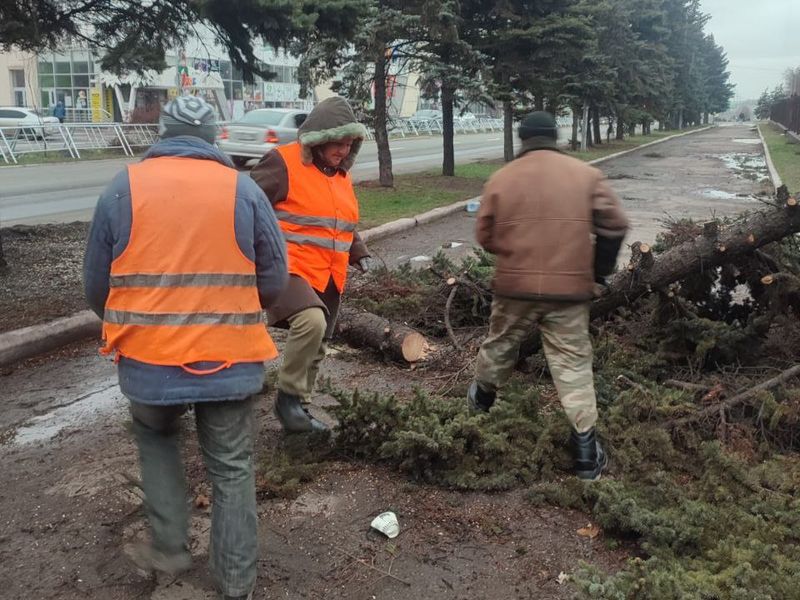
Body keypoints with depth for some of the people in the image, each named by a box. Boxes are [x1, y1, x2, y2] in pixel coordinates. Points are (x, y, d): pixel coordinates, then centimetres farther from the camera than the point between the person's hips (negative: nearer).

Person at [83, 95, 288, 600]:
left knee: (156, 436, 30)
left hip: (149, 359, 1)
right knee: (232, 469, 15)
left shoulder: (124, 188, -1)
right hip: (231, 360, 0)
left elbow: (96, 284, 5)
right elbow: (275, 280, 0)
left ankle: (170, 546, 31)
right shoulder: (244, 190, -3)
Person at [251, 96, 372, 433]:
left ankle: (298, 406, 31)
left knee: (316, 349, 13)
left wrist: (359, 253, 12)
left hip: (328, 278, 8)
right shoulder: (283, 163, -10)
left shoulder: (340, 172, 15)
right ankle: (288, 396, -11)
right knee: (311, 322, -32)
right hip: (289, 269, -8)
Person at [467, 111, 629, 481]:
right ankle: (585, 450, 6)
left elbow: (485, 236, 4)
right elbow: (614, 226, -3)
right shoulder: (586, 174, 0)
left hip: (514, 286, 1)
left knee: (500, 345, 23)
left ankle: (482, 397, 49)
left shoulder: (501, 179, 0)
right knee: (572, 363, 5)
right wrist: (598, 272, 10)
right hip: (570, 289, -1)